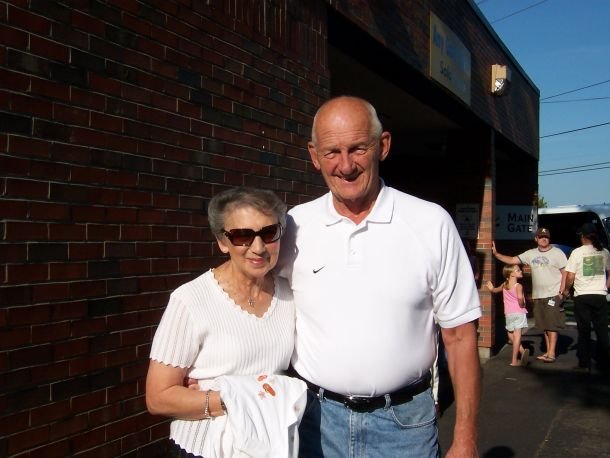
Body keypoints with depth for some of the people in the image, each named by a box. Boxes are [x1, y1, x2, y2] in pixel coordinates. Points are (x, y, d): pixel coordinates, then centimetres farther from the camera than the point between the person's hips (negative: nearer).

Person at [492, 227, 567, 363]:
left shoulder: (557, 253, -5)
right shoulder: (531, 254, 8)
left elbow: (565, 273, -6)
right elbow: (512, 260, 7)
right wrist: (496, 253, -3)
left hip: (553, 295, -5)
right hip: (538, 296, 5)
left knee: (552, 325, -5)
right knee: (545, 326, 12)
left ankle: (551, 354, -2)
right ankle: (548, 351, 20)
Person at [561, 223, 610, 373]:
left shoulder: (577, 252, -7)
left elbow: (570, 277, -7)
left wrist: (566, 289, 9)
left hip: (582, 297, -2)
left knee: (584, 331, 7)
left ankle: (584, 363, 10)